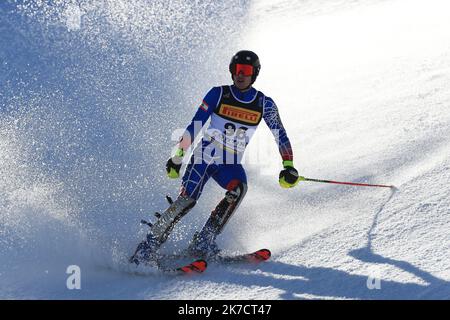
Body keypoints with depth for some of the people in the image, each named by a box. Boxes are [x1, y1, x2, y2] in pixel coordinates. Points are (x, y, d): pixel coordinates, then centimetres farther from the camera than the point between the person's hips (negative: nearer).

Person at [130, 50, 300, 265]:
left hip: (230, 164, 2)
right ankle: (149, 246, -14)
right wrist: (178, 157, -5)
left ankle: (203, 241, -27)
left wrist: (288, 166, -10)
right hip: (205, 156, -2)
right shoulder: (218, 94, -3)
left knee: (239, 188, -31)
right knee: (188, 199, -22)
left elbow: (281, 136, 2)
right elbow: (194, 126, -1)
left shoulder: (264, 104, 1)